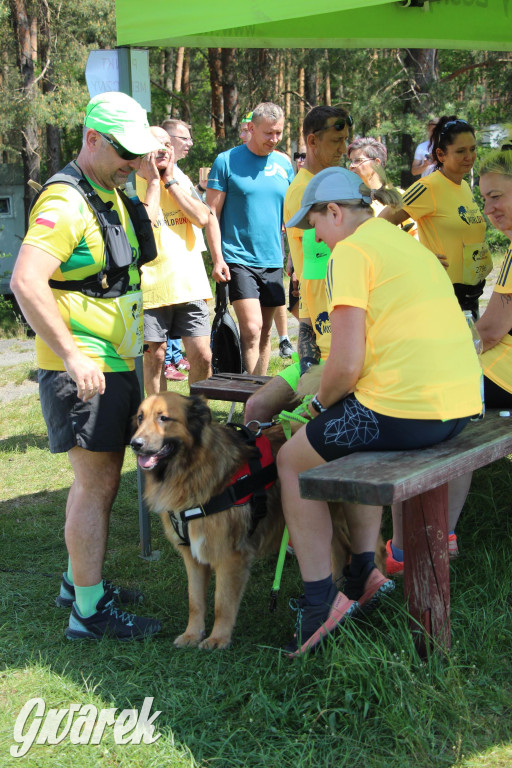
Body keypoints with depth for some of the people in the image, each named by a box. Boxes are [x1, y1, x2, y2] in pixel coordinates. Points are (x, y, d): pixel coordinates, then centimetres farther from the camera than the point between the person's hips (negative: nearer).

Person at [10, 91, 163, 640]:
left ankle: (79, 581, 32)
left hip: (113, 363, 10)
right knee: (95, 483, -6)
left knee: (100, 477, 18)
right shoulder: (65, 202, -18)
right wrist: (71, 356, -30)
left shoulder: (113, 198, 15)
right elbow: (26, 282, -30)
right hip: (81, 369, -10)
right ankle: (90, 610, 4)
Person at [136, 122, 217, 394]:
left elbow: (203, 218, -3)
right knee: (154, 357, 5)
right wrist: (154, 181, -10)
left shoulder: (182, 181, 13)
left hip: (190, 284, 4)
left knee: (202, 356, 1)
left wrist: (170, 181, -3)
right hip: (151, 287, -3)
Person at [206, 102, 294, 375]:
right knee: (251, 329, -15)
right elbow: (211, 213, -5)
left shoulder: (284, 164, 10)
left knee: (265, 333, 9)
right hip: (238, 259, -5)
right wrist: (217, 258, -13)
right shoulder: (227, 161, -4)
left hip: (272, 260, 5)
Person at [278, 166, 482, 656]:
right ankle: (364, 571, 27)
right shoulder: (409, 244, 20)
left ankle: (321, 600, 10)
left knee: (293, 460, 13)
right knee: (350, 443, 33)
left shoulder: (351, 251, -7)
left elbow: (346, 363, -15)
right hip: (461, 405, 9)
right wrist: (333, 401, 26)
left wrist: (319, 405, 6)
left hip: (405, 409, -9)